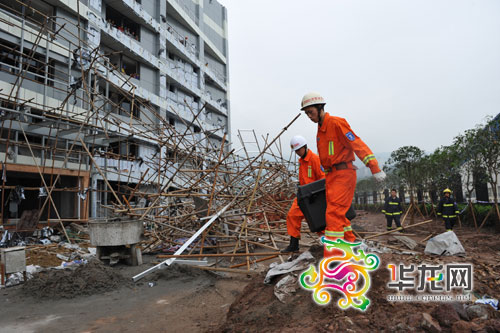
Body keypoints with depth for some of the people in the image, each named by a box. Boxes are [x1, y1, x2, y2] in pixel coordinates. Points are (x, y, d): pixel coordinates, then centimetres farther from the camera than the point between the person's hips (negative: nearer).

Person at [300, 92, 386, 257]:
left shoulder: (337, 123, -11)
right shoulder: (321, 130, 17)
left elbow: (358, 145, -17)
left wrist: (375, 168, -22)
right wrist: (328, 178, 21)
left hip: (344, 174, -9)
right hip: (332, 175, 9)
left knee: (334, 214, -13)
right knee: (337, 214, 13)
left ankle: (331, 258, -11)